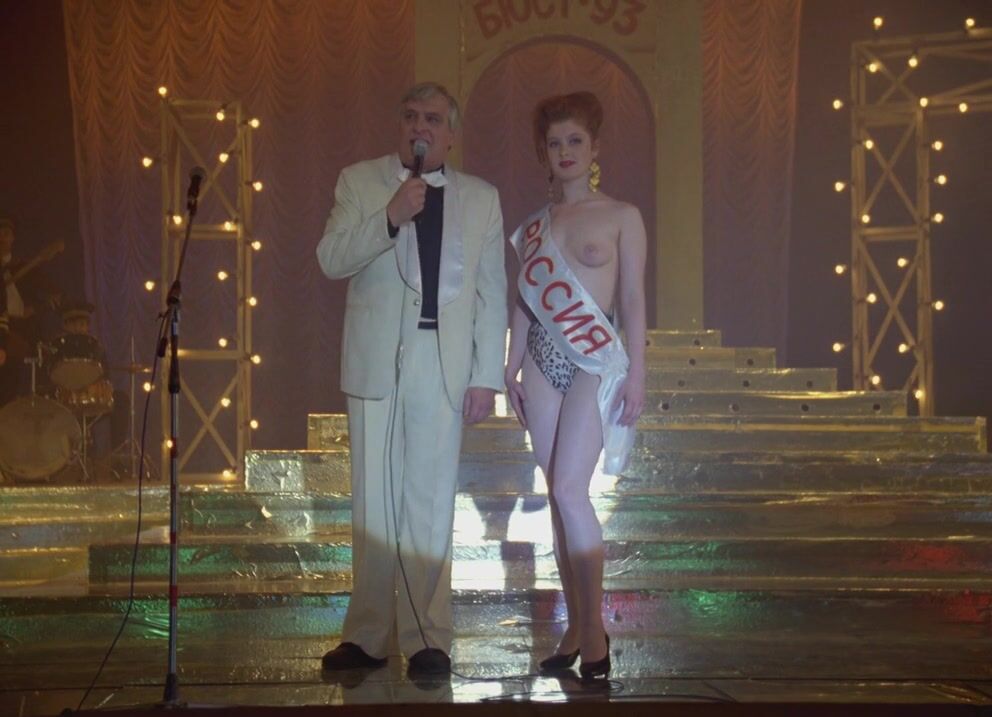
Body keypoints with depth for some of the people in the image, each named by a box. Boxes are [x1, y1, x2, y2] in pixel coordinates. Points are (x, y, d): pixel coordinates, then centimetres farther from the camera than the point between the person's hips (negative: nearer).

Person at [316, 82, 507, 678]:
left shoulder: (480, 198, 12)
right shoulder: (360, 182, 10)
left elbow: (492, 294, 9)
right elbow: (332, 260, -2)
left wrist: (486, 377, 1)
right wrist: (391, 217, -16)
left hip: (444, 366, 0)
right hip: (376, 361, 0)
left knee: (432, 504, 0)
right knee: (374, 501, 2)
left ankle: (427, 639, 5)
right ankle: (369, 634, 9)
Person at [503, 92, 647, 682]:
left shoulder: (621, 217, 2)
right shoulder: (534, 226, 13)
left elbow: (633, 300, -1)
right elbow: (524, 304, 14)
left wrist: (636, 374, -8)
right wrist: (512, 369, 8)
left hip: (595, 361, -4)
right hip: (544, 364, 5)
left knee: (570, 489, -16)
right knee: (560, 497, 4)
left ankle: (594, 627, -5)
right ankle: (576, 626, 12)